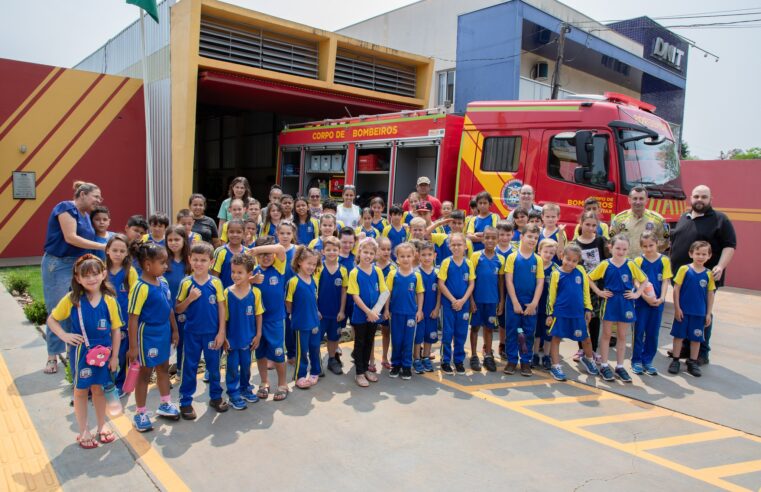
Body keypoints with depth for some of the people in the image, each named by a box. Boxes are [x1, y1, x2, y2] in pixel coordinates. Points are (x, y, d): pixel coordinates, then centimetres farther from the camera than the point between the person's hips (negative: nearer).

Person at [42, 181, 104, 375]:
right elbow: (70, 238, -20)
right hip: (58, 264, -7)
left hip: (78, 265, 7)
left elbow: (84, 240, 8)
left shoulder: (86, 216, 12)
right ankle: (52, 357, 10)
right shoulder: (66, 207, -11)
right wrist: (103, 246, -21)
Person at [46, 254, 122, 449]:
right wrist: (64, 335, -15)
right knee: (81, 390, 12)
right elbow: (51, 319, 1)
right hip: (80, 352, -1)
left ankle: (102, 426, 33)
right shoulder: (72, 299, -13)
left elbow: (116, 331, -4)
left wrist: (114, 356, -2)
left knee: (98, 388, 16)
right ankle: (83, 431, 27)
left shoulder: (109, 301, -10)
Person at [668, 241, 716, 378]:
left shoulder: (708, 274, 0)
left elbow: (710, 294, 6)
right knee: (679, 335, 7)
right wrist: (677, 308, -8)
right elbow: (676, 289, -5)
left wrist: (708, 314, 4)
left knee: (696, 338, 11)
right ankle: (675, 360, 18)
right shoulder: (684, 269, -6)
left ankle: (693, 363, 23)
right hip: (683, 311, -2)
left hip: (700, 313, 2)